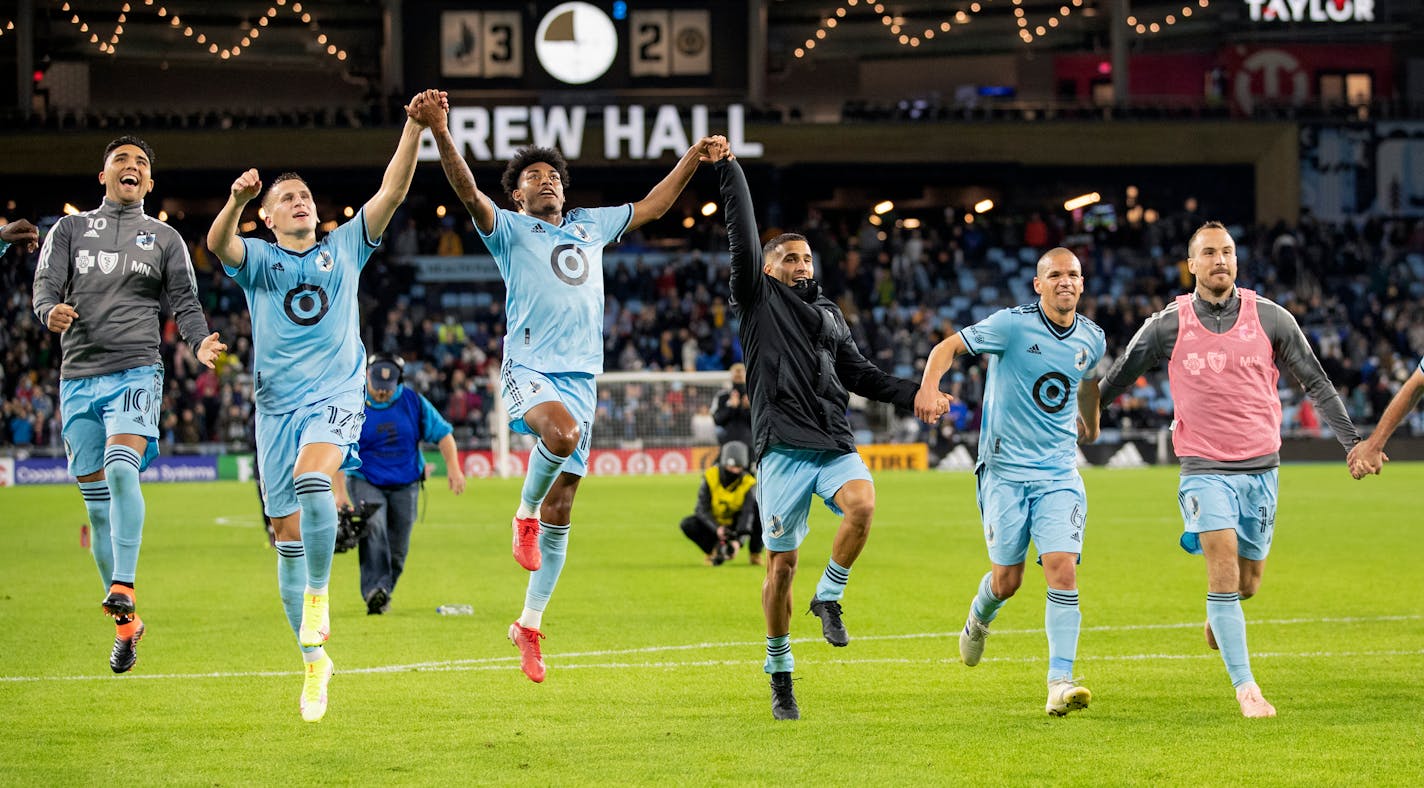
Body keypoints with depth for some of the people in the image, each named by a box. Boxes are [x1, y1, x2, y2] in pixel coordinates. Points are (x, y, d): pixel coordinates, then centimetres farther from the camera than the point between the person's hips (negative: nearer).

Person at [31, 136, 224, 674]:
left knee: (121, 469, -28)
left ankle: (123, 589, -33)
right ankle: (126, 626, 11)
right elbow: (45, 285, 5)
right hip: (79, 375, 2)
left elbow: (184, 301, 7)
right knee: (97, 502, 2)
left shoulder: (164, 239, 13)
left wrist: (201, 342, -14)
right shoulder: (70, 229, 15)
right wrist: (50, 312, -18)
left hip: (135, 370, -2)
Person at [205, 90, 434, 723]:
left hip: (337, 393, -1)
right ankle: (313, 659, 13)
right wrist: (236, 202, -36)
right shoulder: (257, 259, 7)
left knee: (313, 480, -32)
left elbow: (392, 191, 3)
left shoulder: (345, 247, 11)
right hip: (277, 403, 1)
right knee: (288, 535, 2)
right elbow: (218, 244, -15)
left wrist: (416, 127, -9)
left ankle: (318, 594, -15)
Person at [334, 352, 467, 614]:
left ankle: (384, 594, 19)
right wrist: (340, 492, -12)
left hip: (405, 485, 3)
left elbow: (443, 433, 4)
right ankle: (374, 591, -37)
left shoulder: (413, 402, -2)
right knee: (373, 527, -28)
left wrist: (453, 468, -9)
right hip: (365, 482, -3)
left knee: (397, 548, 2)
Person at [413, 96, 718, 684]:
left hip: (581, 376, 5)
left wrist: (694, 158, 28)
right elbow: (469, 194, -13)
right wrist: (439, 133, -27)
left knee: (560, 510, 3)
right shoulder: (509, 230, 5)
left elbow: (651, 206, 33)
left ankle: (530, 624, 14)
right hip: (529, 368, -5)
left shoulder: (589, 226, 21)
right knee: (562, 433, -39)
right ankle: (524, 513, -9)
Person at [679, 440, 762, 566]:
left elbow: (747, 514, -30)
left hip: (736, 526, 0)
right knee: (688, 524, -29)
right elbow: (702, 510, -21)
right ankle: (712, 551, -3)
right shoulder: (710, 478, -18)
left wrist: (738, 541, -46)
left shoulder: (748, 484, -18)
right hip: (714, 524, 0)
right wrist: (717, 529, -39)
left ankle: (755, 555, -10)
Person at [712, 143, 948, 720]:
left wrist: (913, 394, 16)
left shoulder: (831, 315, 23)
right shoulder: (760, 300, 8)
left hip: (835, 444, 4)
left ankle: (829, 597, -7)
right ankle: (780, 672, 11)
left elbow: (861, 375, 27)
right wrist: (729, 170, -5)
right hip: (783, 448, -4)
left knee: (862, 503, -29)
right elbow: (742, 236, 0)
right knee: (781, 563, -3)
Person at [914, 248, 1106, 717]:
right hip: (1005, 468, -3)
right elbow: (948, 347, -6)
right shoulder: (1012, 325, -9)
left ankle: (1060, 683, -16)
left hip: (1060, 473, 3)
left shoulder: (1091, 339, 5)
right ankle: (979, 620, 38)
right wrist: (930, 385, -25)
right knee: (1007, 580, 2)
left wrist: (1090, 425, 40)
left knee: (1063, 571, -14)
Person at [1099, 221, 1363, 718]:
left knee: (1248, 583, 9)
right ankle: (1246, 688, -16)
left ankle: (1219, 617, 46)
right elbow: (1116, 381, 9)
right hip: (1204, 468, -2)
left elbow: (1316, 383, 8)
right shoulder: (1167, 327, -3)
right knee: (1224, 567, -19)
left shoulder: (1271, 319, 0)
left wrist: (1352, 442, 2)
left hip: (1261, 468, 2)